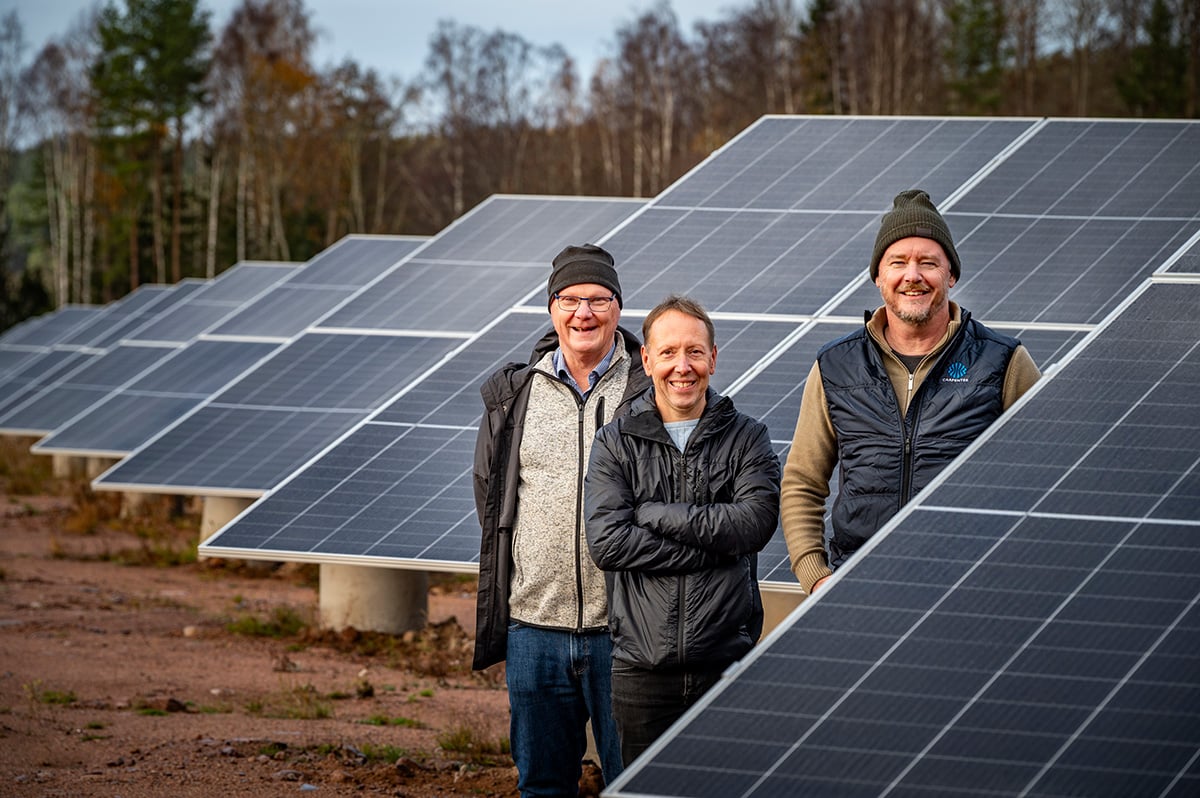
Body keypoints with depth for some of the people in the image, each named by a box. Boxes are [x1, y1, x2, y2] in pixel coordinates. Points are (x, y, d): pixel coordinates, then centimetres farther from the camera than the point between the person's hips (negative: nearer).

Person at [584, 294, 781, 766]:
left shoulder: (747, 438, 7)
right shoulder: (615, 444, 6)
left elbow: (756, 520, -11)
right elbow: (606, 543, -8)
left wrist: (653, 514, -11)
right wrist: (714, 547, -12)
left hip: (727, 659, 0)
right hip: (643, 668, 0)